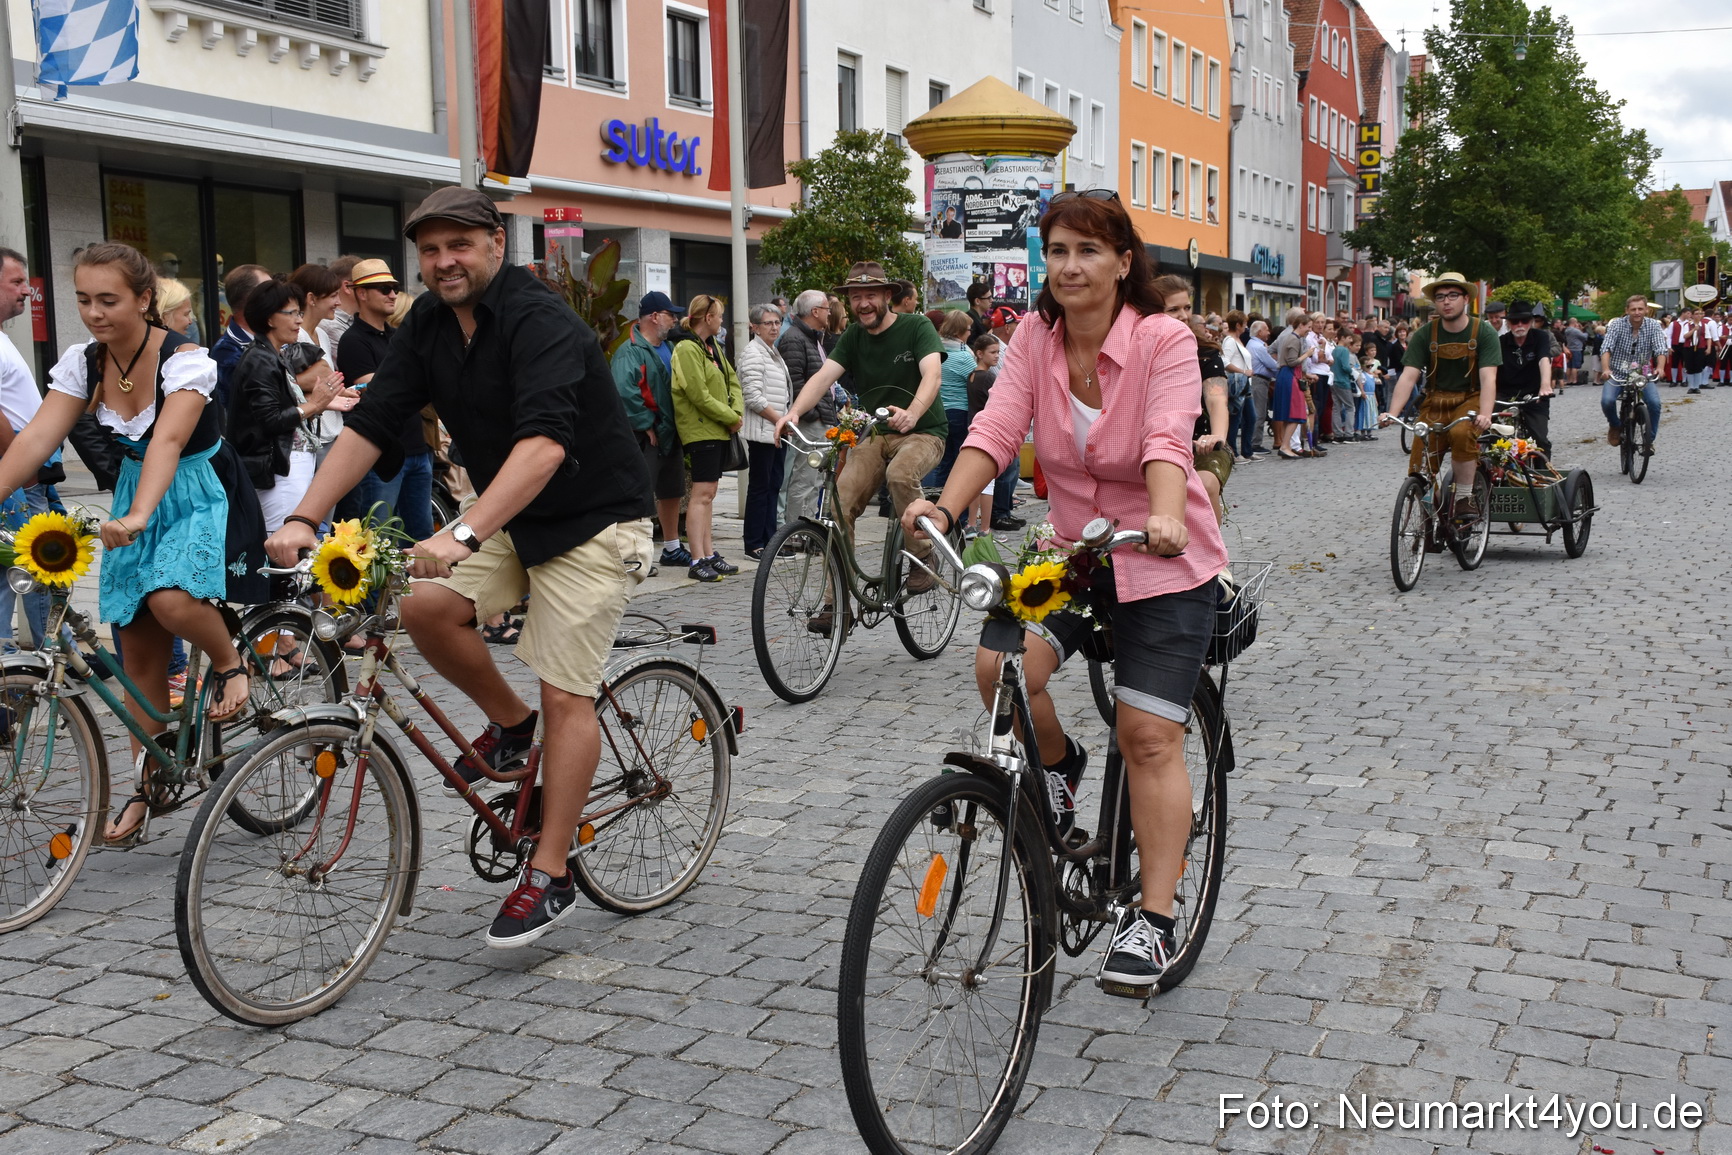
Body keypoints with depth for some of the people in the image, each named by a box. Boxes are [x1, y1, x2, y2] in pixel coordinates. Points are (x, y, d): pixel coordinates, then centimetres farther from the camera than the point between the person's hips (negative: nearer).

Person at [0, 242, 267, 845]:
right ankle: (146, 788, 17)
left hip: (198, 495, -5)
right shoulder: (82, 363, -5)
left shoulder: (184, 360, -21)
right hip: (136, 496, 5)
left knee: (171, 598, -34)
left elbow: (167, 440, -37)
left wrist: (138, 516, -52)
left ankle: (230, 662, -1)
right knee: (139, 651, 5)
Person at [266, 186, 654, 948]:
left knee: (565, 694, -9)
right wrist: (303, 518, -17)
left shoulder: (540, 321, -24)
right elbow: (372, 424, -5)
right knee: (424, 606, -16)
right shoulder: (430, 323, -1)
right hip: (507, 515, 7)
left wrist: (464, 534, -50)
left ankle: (550, 876, 1)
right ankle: (510, 723, 11)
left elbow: (544, 442, -39)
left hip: (592, 519, -7)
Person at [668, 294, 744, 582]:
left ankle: (710, 554, 16)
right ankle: (698, 561, -11)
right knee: (702, 493, -11)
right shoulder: (687, 349, -13)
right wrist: (731, 417, -11)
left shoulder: (713, 346, 16)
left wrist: (737, 412, 0)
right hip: (700, 429, -9)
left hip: (719, 429, 9)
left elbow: (732, 380, 18)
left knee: (708, 493, 12)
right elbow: (699, 395, -18)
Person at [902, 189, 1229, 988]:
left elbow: (1167, 441, -31)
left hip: (1165, 560, -4)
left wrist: (1165, 518, -51)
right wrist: (943, 507, -31)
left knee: (1149, 737, -7)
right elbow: (996, 427, -15)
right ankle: (1057, 763, 13)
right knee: (1001, 665, -20)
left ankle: (1153, 919, 3)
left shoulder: (1164, 340, -16)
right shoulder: (1035, 336, -4)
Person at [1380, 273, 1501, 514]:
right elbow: (1408, 377, -13)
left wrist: (1485, 415, -37)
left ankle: (1464, 498, -18)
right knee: (1419, 473, -10)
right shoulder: (1425, 334, -4)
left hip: (1470, 399, -2)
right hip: (1436, 400, 2)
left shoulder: (1484, 332, -9)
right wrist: (1392, 413, -29)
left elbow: (1488, 378, -19)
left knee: (1462, 433, -36)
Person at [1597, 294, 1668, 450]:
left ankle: (1649, 440, 0)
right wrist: (1605, 369, -41)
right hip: (1617, 374, -1)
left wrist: (1660, 367, -39)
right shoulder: (1617, 324, -10)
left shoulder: (1653, 326, -6)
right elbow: (1606, 348, -22)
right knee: (1607, 400, -27)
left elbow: (1660, 350, -17)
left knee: (1655, 403, -22)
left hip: (1642, 374, 1)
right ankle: (1614, 425, 8)